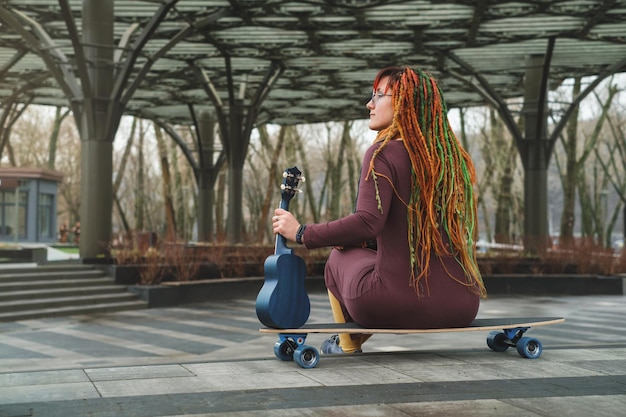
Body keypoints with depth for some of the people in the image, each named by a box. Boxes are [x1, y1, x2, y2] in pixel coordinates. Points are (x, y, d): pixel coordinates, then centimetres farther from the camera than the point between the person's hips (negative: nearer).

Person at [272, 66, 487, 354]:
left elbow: (368, 222, -20)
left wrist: (302, 234, -8)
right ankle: (354, 339, 41)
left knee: (340, 257, 25)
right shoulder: (456, 158, 11)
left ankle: (347, 346, 38)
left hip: (400, 303, -6)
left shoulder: (384, 153, -9)